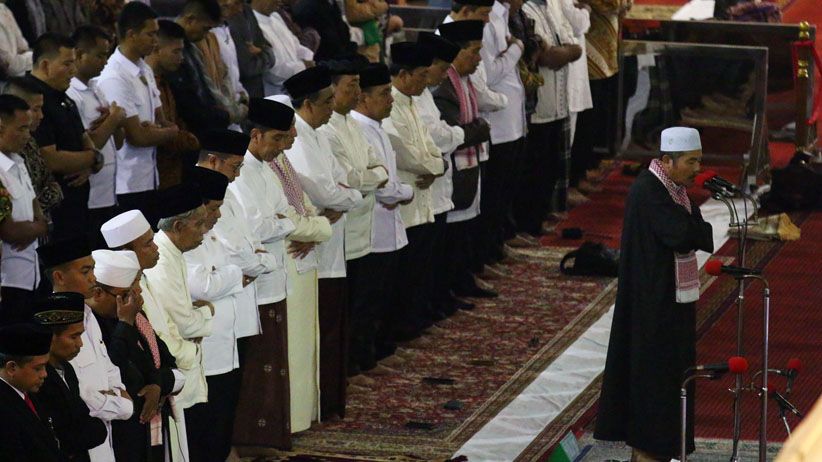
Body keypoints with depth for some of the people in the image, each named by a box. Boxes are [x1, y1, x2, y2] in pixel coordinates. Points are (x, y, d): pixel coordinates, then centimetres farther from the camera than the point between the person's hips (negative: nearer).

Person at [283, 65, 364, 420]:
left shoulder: (317, 137, 14)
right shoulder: (295, 143, -18)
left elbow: (341, 182, 13)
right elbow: (324, 192, -24)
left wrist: (340, 203, -8)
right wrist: (351, 197, -4)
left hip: (331, 249, 10)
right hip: (311, 250, -10)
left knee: (333, 325, 15)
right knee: (319, 328, -3)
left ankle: (329, 400, 23)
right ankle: (318, 403, 5)